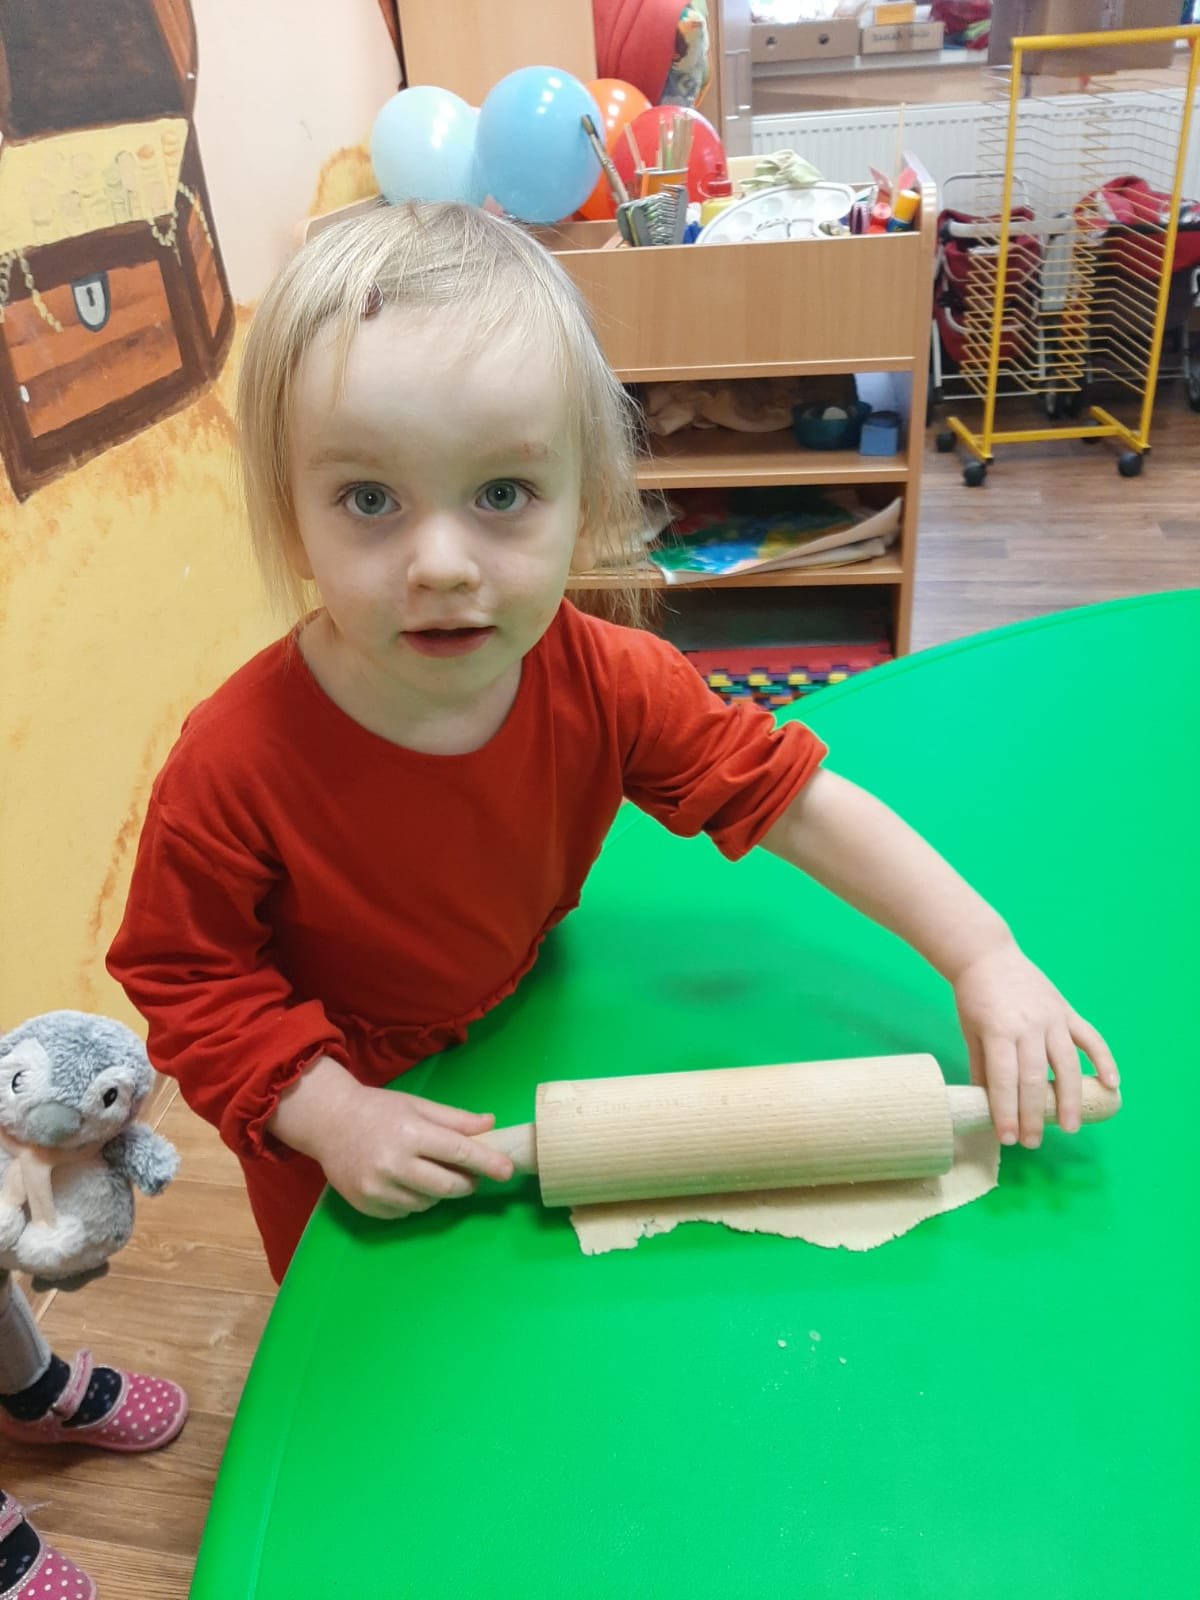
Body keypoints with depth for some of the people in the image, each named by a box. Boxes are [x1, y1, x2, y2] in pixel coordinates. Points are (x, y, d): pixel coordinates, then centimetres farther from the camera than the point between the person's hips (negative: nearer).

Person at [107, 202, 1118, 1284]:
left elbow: (798, 802, -20)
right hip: (348, 1105, -2)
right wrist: (328, 1111, -31)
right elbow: (186, 979, -20)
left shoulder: (605, 683, -27)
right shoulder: (235, 766, -36)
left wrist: (983, 958, -24)